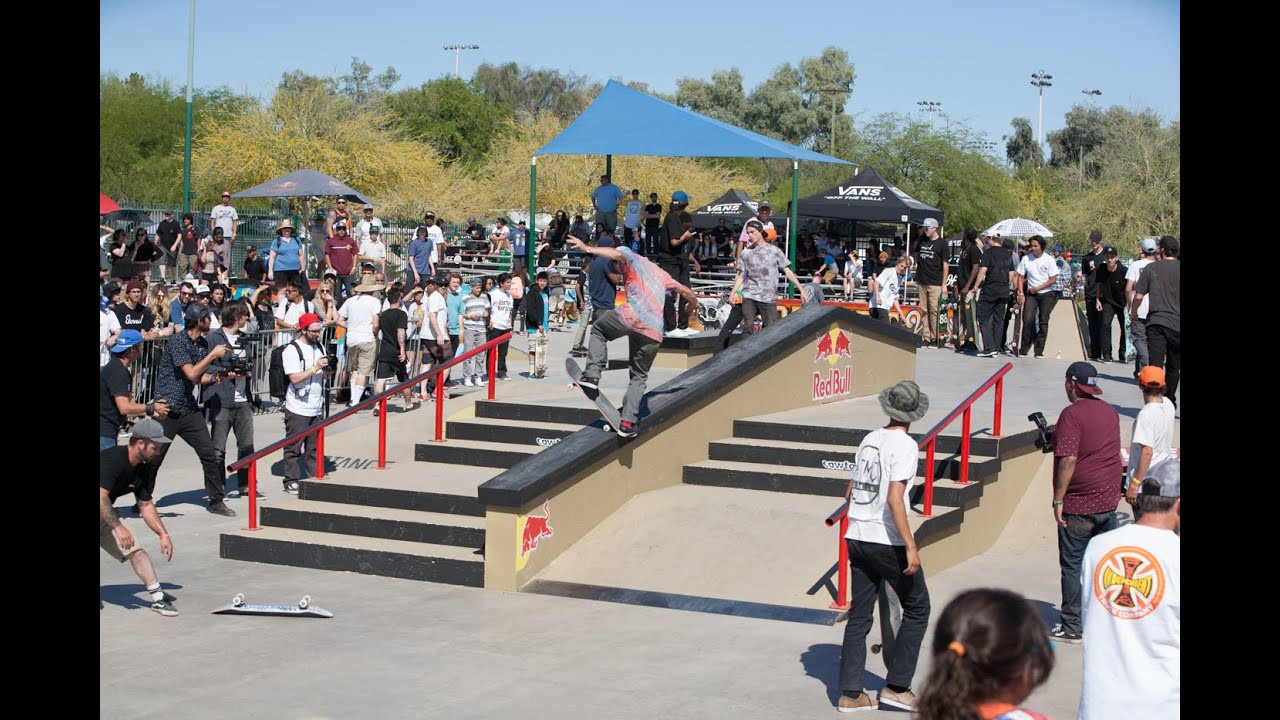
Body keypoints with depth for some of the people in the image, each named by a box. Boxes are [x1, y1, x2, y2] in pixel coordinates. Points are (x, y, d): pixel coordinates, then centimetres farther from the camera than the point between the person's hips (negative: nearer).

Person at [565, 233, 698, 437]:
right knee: (639, 377, 17)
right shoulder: (660, 273, 35)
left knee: (598, 329, 23)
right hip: (654, 333, 6)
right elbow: (686, 291, 42)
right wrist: (694, 303, 63)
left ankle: (592, 374, 4)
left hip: (632, 316, -6)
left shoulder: (632, 260, 16)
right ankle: (628, 422, 3)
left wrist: (587, 248, -13)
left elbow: (617, 254, -8)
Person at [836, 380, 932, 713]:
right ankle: (896, 686, 7)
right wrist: (910, 546, -20)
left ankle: (850, 693, 11)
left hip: (857, 539, 7)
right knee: (917, 610, 8)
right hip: (888, 542, -7)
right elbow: (894, 499, -20)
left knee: (859, 616, 11)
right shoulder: (905, 445, -11)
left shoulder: (869, 440, 10)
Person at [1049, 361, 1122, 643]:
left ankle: (1073, 628, 4)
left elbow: (1068, 460, -22)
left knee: (1073, 565, 1)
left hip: (1080, 503, -7)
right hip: (1110, 498, 7)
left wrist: (1058, 500, -17)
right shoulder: (1109, 411, 8)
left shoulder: (1072, 414, -16)